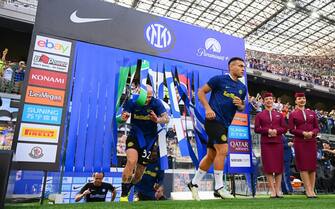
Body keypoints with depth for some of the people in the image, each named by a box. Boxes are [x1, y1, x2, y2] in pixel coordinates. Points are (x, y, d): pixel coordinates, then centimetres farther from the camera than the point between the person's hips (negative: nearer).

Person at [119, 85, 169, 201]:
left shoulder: (156, 103, -13)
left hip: (149, 139, 1)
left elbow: (166, 119, -21)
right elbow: (123, 117, -12)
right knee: (131, 161, -27)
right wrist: (123, 117, -37)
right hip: (134, 136, -1)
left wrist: (158, 120, -43)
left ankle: (128, 191, 38)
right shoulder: (132, 102, -10)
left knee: (140, 171, 9)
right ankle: (123, 196, -14)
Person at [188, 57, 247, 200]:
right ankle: (219, 188, -1)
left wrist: (240, 105, -2)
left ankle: (194, 183, 26)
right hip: (214, 120, -7)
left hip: (224, 124, 8)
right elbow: (201, 92, -3)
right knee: (223, 150, -15)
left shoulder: (242, 88, 14)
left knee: (211, 155, 11)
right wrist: (208, 108, -16)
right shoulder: (219, 79, -5)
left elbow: (241, 107, 23)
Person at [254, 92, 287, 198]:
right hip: (265, 143, -2)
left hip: (278, 142, 2)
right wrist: (268, 131, -14)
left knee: (279, 166, 1)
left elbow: (285, 128, 8)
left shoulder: (279, 115, 16)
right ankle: (272, 190, 3)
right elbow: (256, 129, 0)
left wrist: (276, 131, -11)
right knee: (268, 166, -4)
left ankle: (278, 189, 9)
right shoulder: (259, 115, 9)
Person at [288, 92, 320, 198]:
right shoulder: (293, 114, 3)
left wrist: (312, 133, -11)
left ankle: (312, 189, 10)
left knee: (312, 165, 3)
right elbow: (291, 129, -2)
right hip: (299, 142, -3)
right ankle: (308, 190, 2)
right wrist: (303, 133, -16)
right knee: (303, 165, -3)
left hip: (312, 141, 3)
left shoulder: (312, 113, 12)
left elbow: (317, 128, 10)